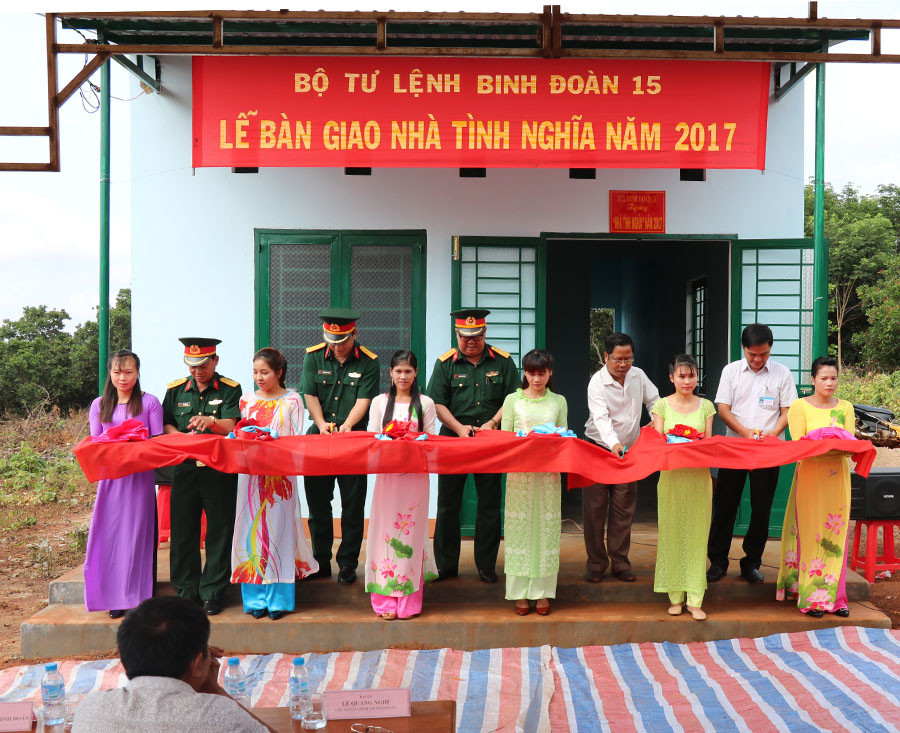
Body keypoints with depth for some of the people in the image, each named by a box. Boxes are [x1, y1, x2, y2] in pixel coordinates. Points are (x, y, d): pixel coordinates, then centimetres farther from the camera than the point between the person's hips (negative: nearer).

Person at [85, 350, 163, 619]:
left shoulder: (149, 403, 2)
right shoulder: (99, 405, 11)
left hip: (140, 476, -2)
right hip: (110, 475, 3)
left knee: (136, 533, -2)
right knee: (109, 533, 0)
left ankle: (137, 597, 3)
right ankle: (115, 597, 7)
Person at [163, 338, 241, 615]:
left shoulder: (230, 390, 2)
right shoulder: (175, 390, 12)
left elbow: (230, 426, -8)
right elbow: (165, 425, 11)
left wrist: (211, 422, -28)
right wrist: (182, 437, -10)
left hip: (219, 470, -2)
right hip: (185, 467, 3)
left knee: (219, 532, 0)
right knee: (183, 530, 6)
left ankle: (212, 592, 9)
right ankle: (187, 590, 17)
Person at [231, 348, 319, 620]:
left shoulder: (292, 401, 3)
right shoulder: (247, 401, 12)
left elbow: (297, 440, -3)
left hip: (281, 474, -2)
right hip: (252, 474, 3)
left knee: (279, 530, -2)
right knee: (253, 530, 1)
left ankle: (278, 598, 6)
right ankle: (256, 598, 9)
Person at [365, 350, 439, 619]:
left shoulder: (425, 403, 7)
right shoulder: (380, 402, 9)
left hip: (415, 475, -1)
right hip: (387, 474, 1)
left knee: (411, 530, -1)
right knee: (385, 530, -2)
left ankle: (409, 601, 5)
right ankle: (385, 600, 3)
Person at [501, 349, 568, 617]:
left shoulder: (558, 402, 11)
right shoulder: (513, 400, 8)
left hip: (548, 473, 1)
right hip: (519, 472, -1)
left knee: (546, 528, 0)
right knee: (520, 527, -1)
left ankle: (543, 592, 9)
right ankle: (520, 593, 6)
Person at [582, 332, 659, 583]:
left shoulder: (638, 376, -2)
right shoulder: (597, 383, -17)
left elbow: (654, 401, 15)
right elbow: (601, 418, -31)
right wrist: (614, 444, -46)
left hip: (628, 450, 4)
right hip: (598, 448, -4)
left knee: (624, 509, 5)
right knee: (595, 508, 0)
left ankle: (620, 562, 13)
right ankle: (596, 563, 9)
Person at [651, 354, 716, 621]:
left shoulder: (706, 406, 8)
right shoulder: (662, 405, 4)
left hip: (699, 477, 1)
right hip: (671, 476, -1)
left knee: (697, 535, 0)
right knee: (672, 534, 1)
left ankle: (695, 600, 4)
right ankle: (675, 597, 11)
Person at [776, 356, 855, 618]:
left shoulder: (845, 408, 12)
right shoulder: (800, 406, 2)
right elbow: (797, 444, -7)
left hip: (838, 475, 3)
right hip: (809, 475, -3)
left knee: (836, 534, 3)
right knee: (809, 534, -4)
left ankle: (834, 596, 9)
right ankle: (810, 597, 0)